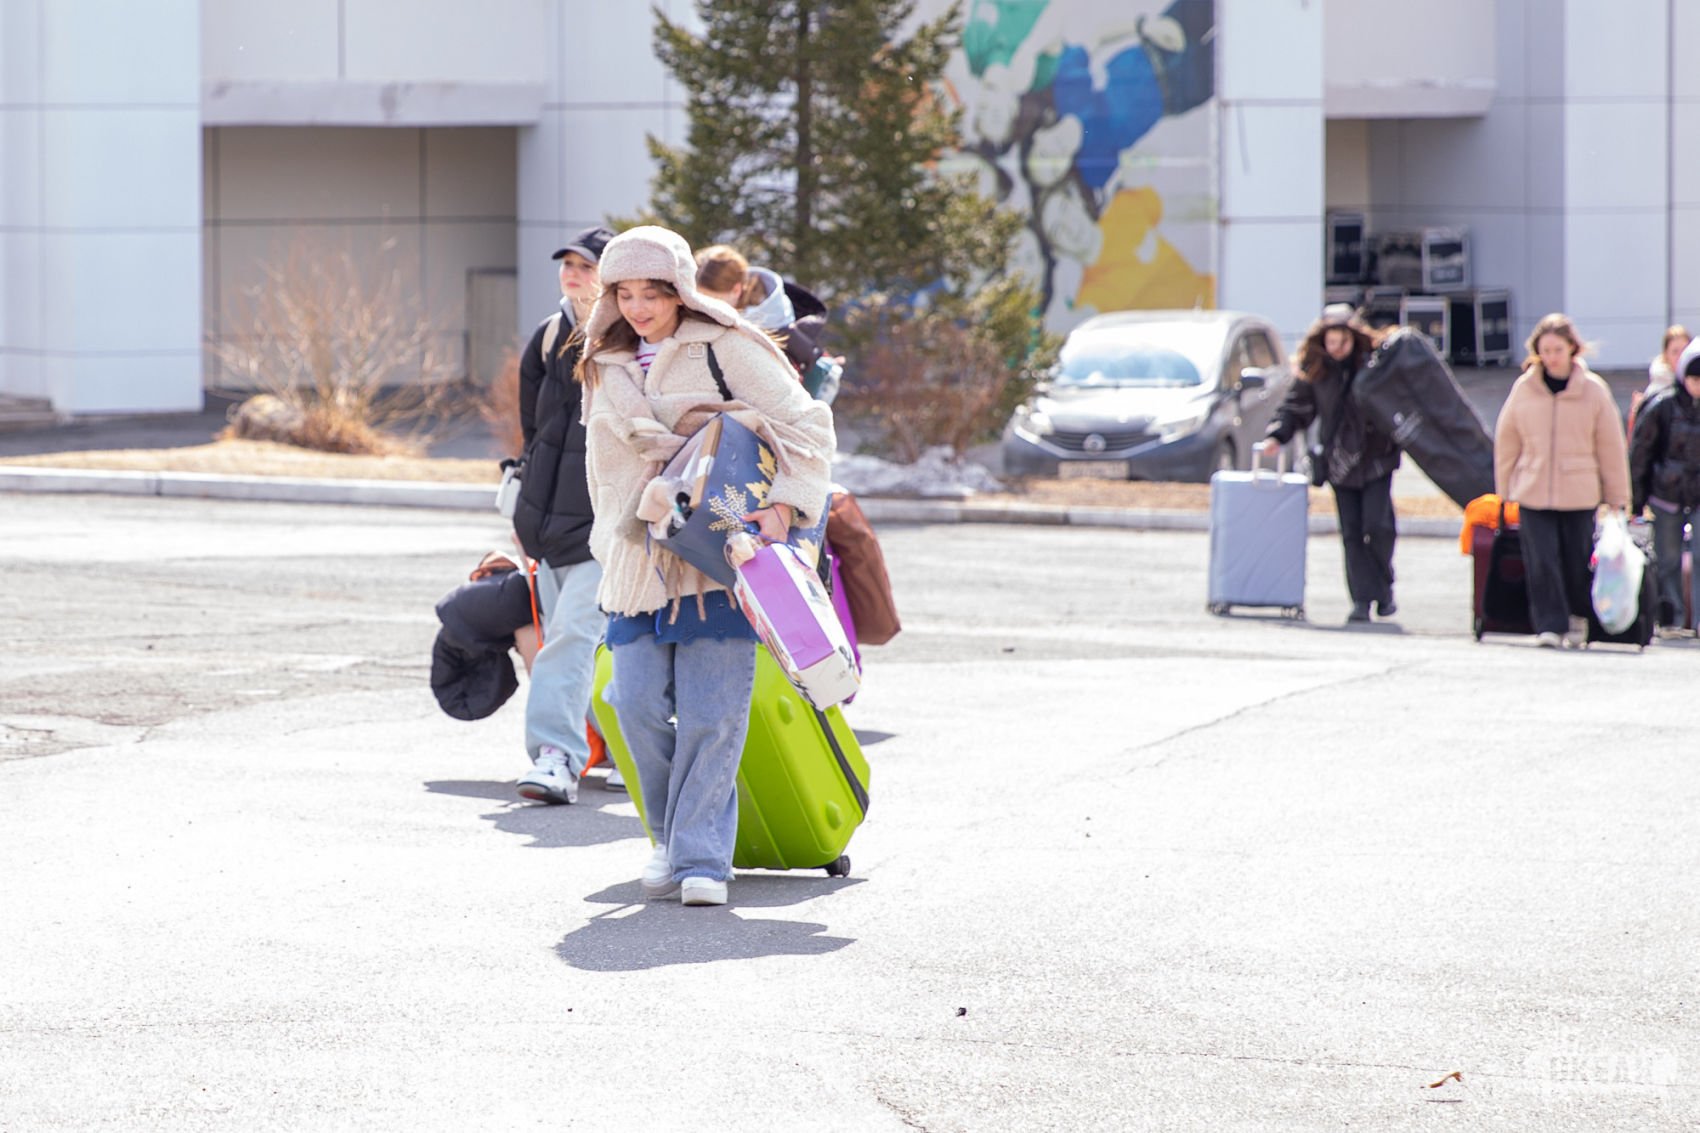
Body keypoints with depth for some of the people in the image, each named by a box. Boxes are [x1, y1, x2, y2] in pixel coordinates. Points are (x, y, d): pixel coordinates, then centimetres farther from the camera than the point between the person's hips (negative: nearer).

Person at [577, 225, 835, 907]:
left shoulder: (725, 350, -2)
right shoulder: (606, 371, 16)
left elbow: (807, 425, -4)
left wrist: (784, 505, -16)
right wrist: (617, 545, 11)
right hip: (639, 563, 5)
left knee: (710, 716, -9)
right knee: (639, 707, -5)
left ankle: (703, 858, -6)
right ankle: (672, 837, 14)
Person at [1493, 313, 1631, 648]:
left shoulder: (1594, 391, 0)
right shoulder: (1523, 389, 3)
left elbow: (1611, 448, 5)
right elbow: (1506, 443, 11)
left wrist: (1618, 498, 7)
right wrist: (1504, 491, 10)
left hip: (1580, 493, -1)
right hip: (1533, 492, 1)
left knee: (1577, 562, 5)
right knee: (1541, 561, -8)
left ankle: (1578, 619, 27)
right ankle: (1550, 625, -1)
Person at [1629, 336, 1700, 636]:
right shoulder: (1662, 406, -7)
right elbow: (1639, 451, -1)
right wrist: (1635, 497, -1)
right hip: (1667, 495, -1)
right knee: (1668, 559, 4)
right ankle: (1670, 619, 10)